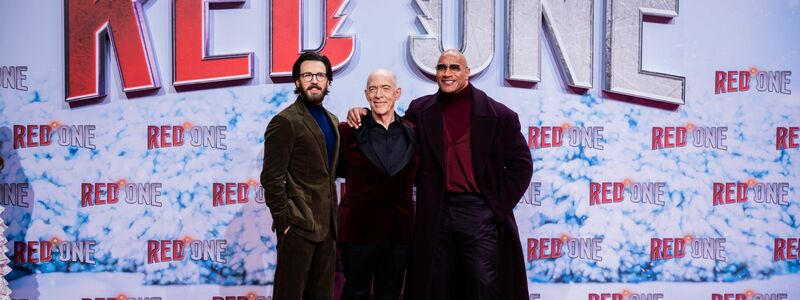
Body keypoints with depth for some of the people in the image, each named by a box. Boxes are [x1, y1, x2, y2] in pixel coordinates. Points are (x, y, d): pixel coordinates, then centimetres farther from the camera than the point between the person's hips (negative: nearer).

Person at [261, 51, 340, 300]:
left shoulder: (331, 120, 14)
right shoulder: (285, 121, -10)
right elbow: (272, 178, -13)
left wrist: (332, 217, 12)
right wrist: (283, 222, -14)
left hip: (326, 224, 7)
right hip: (298, 225, -7)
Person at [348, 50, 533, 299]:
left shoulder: (498, 115, 0)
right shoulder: (421, 111, 8)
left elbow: (521, 164, 0)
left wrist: (498, 207, -5)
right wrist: (361, 114, 2)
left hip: (480, 214, -3)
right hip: (436, 215, 3)